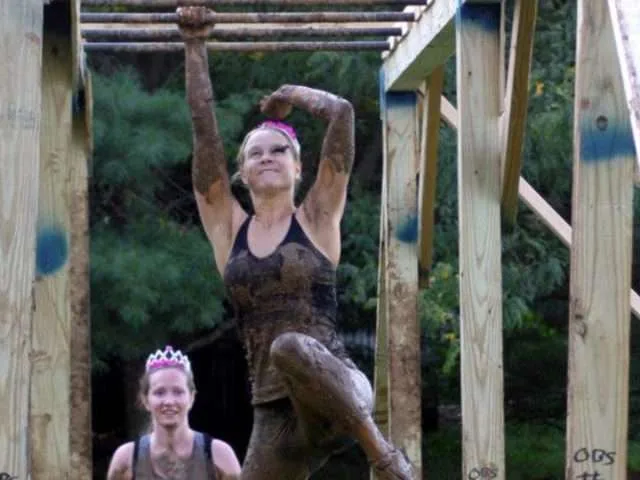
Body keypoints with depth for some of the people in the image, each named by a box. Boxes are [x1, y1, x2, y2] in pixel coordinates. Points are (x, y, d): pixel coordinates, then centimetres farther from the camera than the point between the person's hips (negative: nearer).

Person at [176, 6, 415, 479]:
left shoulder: (316, 218, 5)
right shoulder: (227, 226, 12)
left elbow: (342, 112, -1)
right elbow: (204, 127, 7)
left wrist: (291, 95, 16)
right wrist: (195, 44, 6)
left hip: (336, 390, -4)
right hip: (276, 414, 4)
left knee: (292, 348, -37)